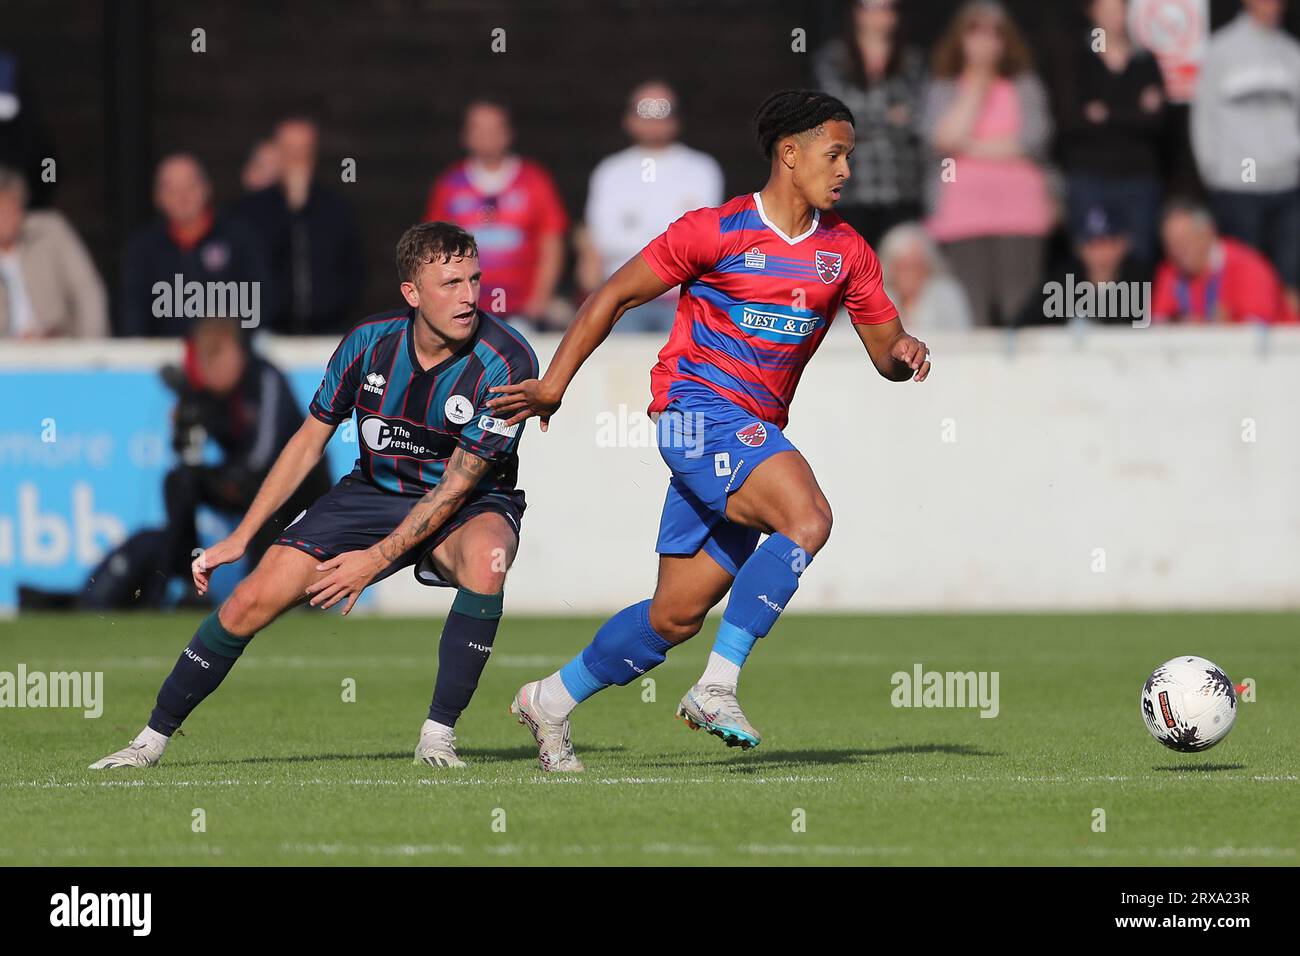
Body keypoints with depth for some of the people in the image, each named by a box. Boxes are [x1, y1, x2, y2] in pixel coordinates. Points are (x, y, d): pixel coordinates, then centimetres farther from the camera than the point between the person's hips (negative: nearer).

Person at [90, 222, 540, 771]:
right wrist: (240, 538, 2)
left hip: (471, 506, -3)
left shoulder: (506, 362, -23)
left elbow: (457, 484, -21)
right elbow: (309, 441, 1)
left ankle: (438, 736, -25)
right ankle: (153, 740, 8)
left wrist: (376, 559, -24)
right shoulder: (369, 343, -12)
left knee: (486, 558, -39)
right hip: (374, 493, 3)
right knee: (250, 602, -11)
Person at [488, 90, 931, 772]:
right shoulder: (716, 232, -7)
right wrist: (554, 384, -4)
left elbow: (886, 351, 14)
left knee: (678, 615, 7)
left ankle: (553, 700, 26)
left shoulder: (845, 251, 9)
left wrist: (903, 356, -10)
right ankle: (717, 685, -24)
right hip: (699, 409, -7)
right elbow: (614, 297, 0)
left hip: (757, 433, 7)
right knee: (808, 518, -29)